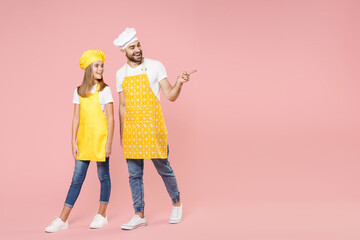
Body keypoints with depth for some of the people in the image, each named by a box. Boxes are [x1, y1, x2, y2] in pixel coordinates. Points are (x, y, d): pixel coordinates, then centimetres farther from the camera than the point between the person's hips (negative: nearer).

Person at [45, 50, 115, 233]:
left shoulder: (104, 90, -3)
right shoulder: (79, 92, 8)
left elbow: (110, 118, -5)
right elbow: (76, 118, 9)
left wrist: (109, 143, -10)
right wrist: (74, 142, 4)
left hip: (100, 139, -4)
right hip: (84, 140, 4)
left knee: (103, 175, 6)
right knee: (77, 178, 5)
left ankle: (102, 215, 21)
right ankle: (62, 220, 7)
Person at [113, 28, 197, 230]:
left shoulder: (155, 66, -2)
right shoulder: (121, 74, 9)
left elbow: (170, 96, -4)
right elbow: (122, 105, 15)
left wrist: (179, 83, -24)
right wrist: (121, 133, 16)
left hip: (152, 128, -3)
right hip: (131, 129, 4)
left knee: (164, 169, 6)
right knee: (134, 175, 6)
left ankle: (177, 205, 29)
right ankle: (140, 216, 16)